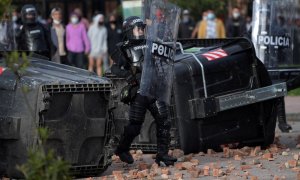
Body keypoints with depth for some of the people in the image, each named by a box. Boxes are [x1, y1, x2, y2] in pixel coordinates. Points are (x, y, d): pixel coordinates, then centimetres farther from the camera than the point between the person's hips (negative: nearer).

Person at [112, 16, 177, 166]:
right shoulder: (124, 49, -1)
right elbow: (115, 68, -10)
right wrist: (127, 74, -25)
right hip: (138, 92, -5)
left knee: (163, 122, -4)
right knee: (134, 126, 1)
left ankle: (162, 154, 1)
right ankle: (122, 150, 23)